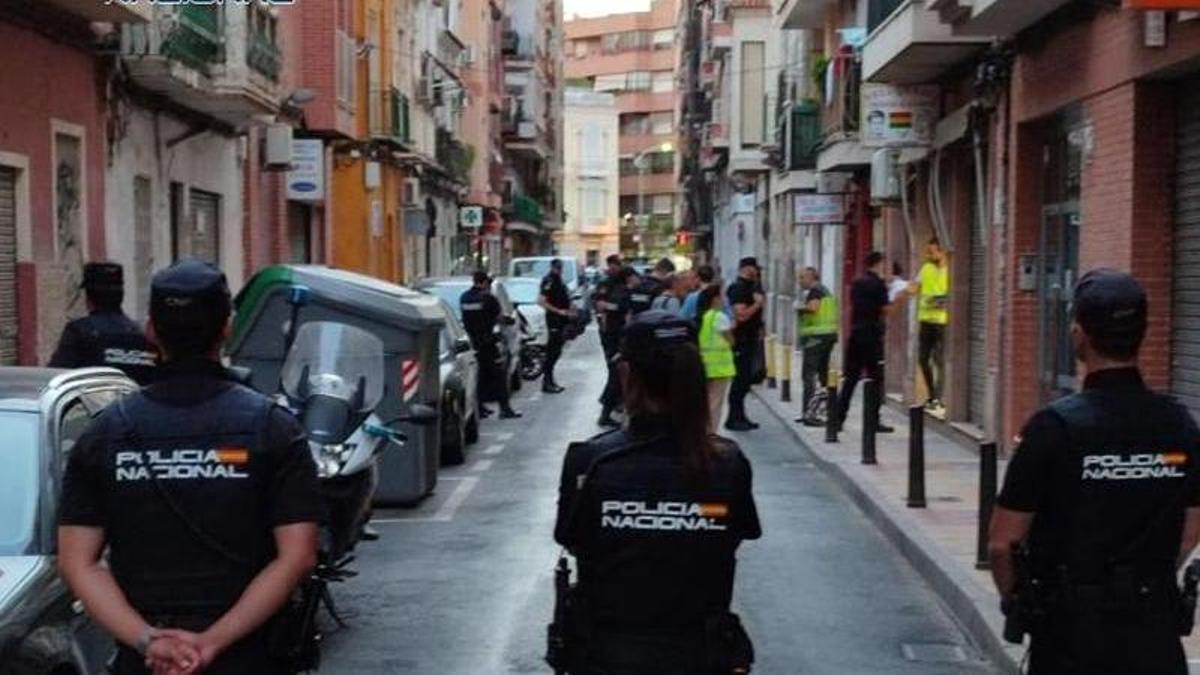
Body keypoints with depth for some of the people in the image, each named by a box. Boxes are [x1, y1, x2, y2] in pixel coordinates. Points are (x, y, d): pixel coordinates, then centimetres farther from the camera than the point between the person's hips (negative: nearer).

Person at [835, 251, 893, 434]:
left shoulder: (856, 283, 11)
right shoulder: (878, 284, -9)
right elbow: (885, 310, -12)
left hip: (855, 333, 6)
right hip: (872, 335, -6)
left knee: (850, 378, 10)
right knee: (875, 379, 0)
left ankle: (838, 417, 9)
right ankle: (872, 420, 0)